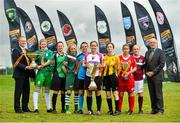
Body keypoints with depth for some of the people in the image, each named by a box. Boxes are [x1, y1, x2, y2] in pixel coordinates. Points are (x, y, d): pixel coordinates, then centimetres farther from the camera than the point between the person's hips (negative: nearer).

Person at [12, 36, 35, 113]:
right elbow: (17, 63, -16)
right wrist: (25, 67, -24)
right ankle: (17, 108, 6)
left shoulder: (26, 51, 18)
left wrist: (31, 66, 4)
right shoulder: (16, 50, -8)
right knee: (18, 92, -1)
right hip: (19, 74, -8)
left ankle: (25, 107, 18)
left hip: (26, 74, 8)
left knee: (26, 91, 10)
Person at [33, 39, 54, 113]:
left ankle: (49, 107, 16)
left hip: (48, 72, 2)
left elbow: (49, 61, -4)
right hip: (40, 72, -2)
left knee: (47, 90, 10)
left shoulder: (49, 52, 9)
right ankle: (35, 107, -11)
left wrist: (41, 66, -15)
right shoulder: (37, 52, 9)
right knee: (37, 89, -10)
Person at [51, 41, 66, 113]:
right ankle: (54, 108, 2)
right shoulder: (55, 55, -1)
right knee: (55, 92, -4)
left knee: (63, 93, 8)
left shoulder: (66, 55, 12)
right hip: (57, 76, -4)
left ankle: (63, 108, 16)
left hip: (64, 76, 4)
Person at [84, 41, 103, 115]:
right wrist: (86, 65, -7)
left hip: (97, 76, -1)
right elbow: (84, 64, 14)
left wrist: (99, 65, -12)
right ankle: (89, 110, 10)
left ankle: (98, 110, 5)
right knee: (89, 93, 3)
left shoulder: (100, 55, 6)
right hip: (88, 75, 1)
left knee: (98, 92, -2)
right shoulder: (86, 55, 9)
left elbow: (102, 65, 9)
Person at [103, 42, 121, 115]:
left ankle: (117, 110, -4)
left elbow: (118, 67, 4)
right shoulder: (105, 57, 13)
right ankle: (110, 110, 13)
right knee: (108, 94, 5)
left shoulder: (116, 57, 4)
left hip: (113, 76, -4)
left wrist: (116, 75, -4)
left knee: (115, 93, -8)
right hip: (106, 76, 4)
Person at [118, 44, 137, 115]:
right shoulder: (119, 58, 6)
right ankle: (119, 109, 9)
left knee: (131, 93, 1)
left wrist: (128, 72, -10)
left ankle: (131, 110, 9)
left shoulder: (132, 58, 4)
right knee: (120, 94, 2)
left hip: (130, 78, -1)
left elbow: (135, 68, 4)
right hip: (121, 78, 1)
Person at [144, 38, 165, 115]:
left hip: (157, 75, -5)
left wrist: (153, 72, -12)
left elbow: (162, 64, -9)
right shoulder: (147, 53, 17)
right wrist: (146, 72, 1)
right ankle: (154, 109, 10)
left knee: (158, 93, -5)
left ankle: (160, 110, 0)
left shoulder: (160, 52, -1)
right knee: (152, 94, 5)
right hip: (149, 76, 5)